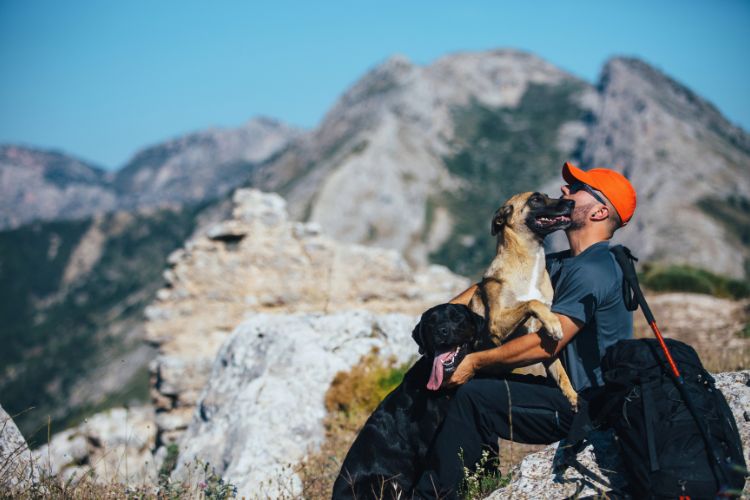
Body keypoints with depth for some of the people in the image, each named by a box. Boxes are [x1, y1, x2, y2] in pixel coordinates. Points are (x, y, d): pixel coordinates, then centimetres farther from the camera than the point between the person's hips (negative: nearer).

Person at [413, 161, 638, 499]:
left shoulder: (593, 269, -19)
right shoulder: (562, 264, 14)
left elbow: (547, 344, -24)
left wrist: (477, 361, -17)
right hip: (571, 394, 10)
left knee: (472, 397, -18)